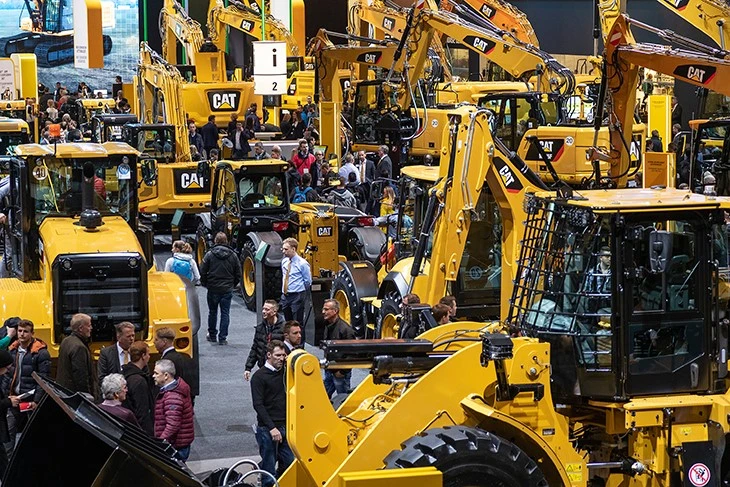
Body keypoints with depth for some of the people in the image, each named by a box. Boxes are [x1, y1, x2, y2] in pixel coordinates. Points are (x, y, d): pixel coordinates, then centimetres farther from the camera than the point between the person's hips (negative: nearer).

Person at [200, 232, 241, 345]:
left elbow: (202, 272, -6)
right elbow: (238, 273, 3)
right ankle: (223, 338, 1)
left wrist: (205, 284, 9)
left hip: (213, 289, 0)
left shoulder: (210, 254, -7)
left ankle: (212, 335, 24)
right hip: (227, 289, 0)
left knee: (212, 312, 15)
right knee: (225, 313, 4)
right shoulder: (233, 255, -1)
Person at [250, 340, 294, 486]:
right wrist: (272, 428, -18)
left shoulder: (283, 373, 12)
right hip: (267, 429, -6)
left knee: (290, 464, 4)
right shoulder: (259, 376, -6)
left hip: (285, 427, 6)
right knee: (269, 470, -2)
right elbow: (258, 405, -12)